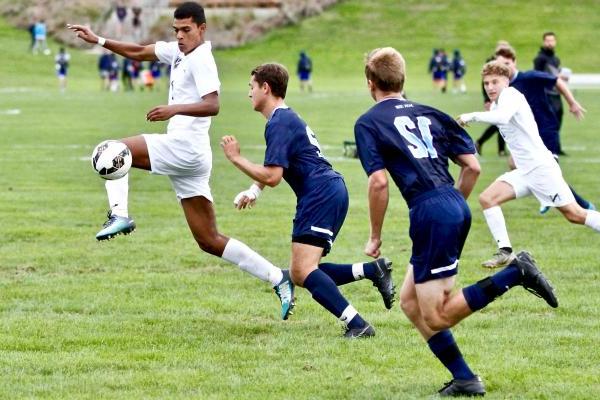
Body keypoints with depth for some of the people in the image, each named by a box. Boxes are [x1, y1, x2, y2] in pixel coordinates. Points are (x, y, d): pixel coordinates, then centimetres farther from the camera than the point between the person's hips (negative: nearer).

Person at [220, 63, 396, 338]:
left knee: (303, 271, -18)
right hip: (330, 191, 10)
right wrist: (253, 190, 19)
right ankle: (373, 270, 3)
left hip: (322, 194, -10)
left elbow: (272, 177, -17)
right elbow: (272, 171, 35)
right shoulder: (287, 117, 23)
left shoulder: (279, 124, -10)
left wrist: (236, 159, -8)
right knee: (300, 275, 9)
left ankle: (357, 325, -26)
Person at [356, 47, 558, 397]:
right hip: (457, 208, 7)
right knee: (410, 302, 17)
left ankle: (514, 274, -16)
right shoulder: (430, 114, 20)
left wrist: (375, 237, 3)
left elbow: (379, 182, -8)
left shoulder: (368, 124, 3)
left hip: (430, 213, -7)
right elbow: (473, 166, 15)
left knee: (436, 316, -2)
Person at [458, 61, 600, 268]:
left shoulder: (510, 94, -13)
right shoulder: (496, 104, 15)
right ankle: (505, 252, -6)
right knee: (487, 198, -6)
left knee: (575, 214, -9)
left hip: (541, 167, -9)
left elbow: (502, 117, -34)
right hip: (524, 171, 9)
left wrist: (472, 116, -29)